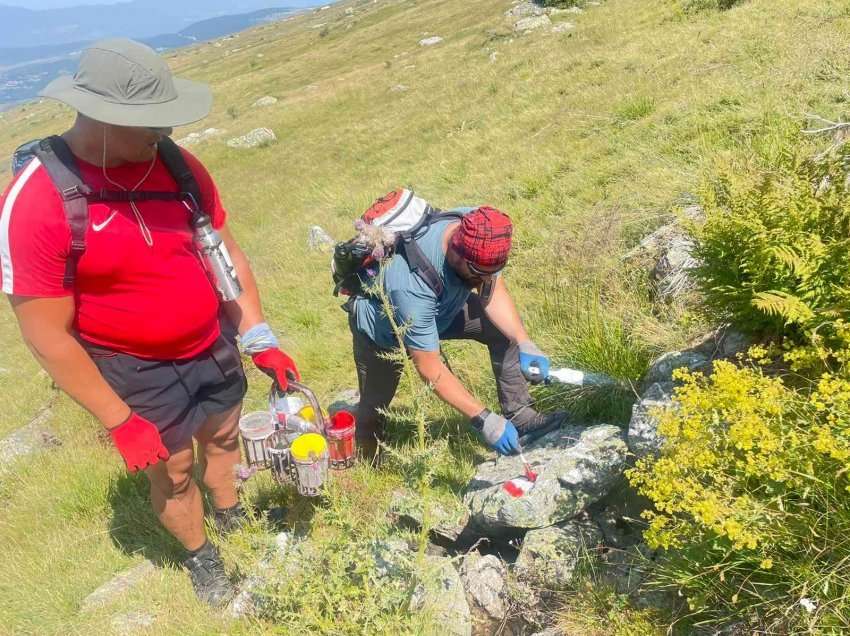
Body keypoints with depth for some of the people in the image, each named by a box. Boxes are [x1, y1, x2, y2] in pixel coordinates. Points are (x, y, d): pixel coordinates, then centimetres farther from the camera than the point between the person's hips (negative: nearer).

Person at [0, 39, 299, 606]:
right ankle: (200, 556, 47)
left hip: (215, 349, 5)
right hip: (136, 373, -4)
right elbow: (47, 334, -20)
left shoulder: (178, 164, -10)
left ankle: (232, 514, 58)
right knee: (173, 474, 17)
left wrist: (260, 341, -7)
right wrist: (120, 422, -16)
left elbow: (227, 253, -1)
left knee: (223, 440, 27)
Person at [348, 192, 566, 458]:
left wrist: (525, 344, -23)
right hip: (380, 326, -5)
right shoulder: (411, 284, -46)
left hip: (441, 307, 6)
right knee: (374, 408, -2)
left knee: (505, 328, -5)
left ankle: (519, 416, 3)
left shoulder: (479, 230, -28)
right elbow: (429, 368, -38)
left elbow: (494, 291, -11)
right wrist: (484, 419, -37)